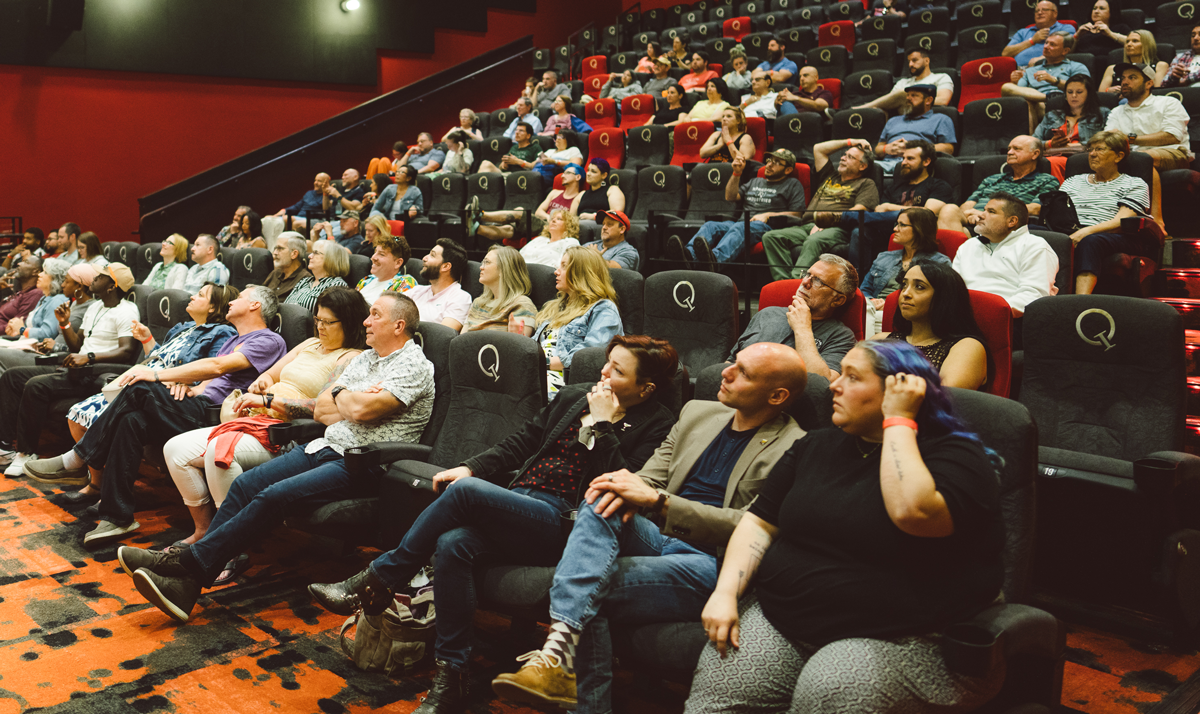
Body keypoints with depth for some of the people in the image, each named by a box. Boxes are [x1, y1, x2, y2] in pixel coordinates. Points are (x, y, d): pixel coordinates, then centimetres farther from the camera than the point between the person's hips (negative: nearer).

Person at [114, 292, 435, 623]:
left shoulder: (415, 366, -8)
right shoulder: (364, 359, 20)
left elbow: (360, 409, -21)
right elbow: (320, 411, 15)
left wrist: (339, 395, 1)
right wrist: (351, 403, -3)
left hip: (360, 465, -8)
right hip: (326, 446, 8)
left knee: (275, 495, -24)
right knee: (245, 484, -9)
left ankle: (187, 561, -16)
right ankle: (186, 584, -13)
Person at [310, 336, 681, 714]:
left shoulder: (656, 425, 1)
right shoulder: (576, 396, 20)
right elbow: (521, 442, 21)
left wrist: (603, 424, -11)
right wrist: (470, 468, 8)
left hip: (561, 523, -6)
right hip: (514, 502, 6)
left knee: (464, 491, -26)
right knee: (452, 544, -24)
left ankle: (378, 581, -9)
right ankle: (451, 674, -12)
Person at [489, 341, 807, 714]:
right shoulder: (697, 412, 18)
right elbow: (652, 476, 18)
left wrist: (656, 500, -17)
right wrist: (629, 485, -10)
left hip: (710, 562, -6)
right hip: (658, 539, 6)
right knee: (600, 505, -27)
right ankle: (560, 642, -36)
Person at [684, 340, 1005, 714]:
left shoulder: (956, 455, -3)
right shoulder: (817, 445, 17)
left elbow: (912, 511, -26)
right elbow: (760, 521, 15)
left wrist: (898, 421, -13)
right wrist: (725, 593, -1)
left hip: (893, 639, -5)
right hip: (778, 619, 5)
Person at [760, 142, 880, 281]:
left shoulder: (866, 184, 14)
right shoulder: (830, 176, 33)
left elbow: (858, 212, -3)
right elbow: (818, 148, 40)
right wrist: (850, 142, 40)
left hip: (836, 229, -6)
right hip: (806, 226, 6)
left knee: (813, 241, -41)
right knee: (770, 237, -22)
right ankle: (782, 280, -37)